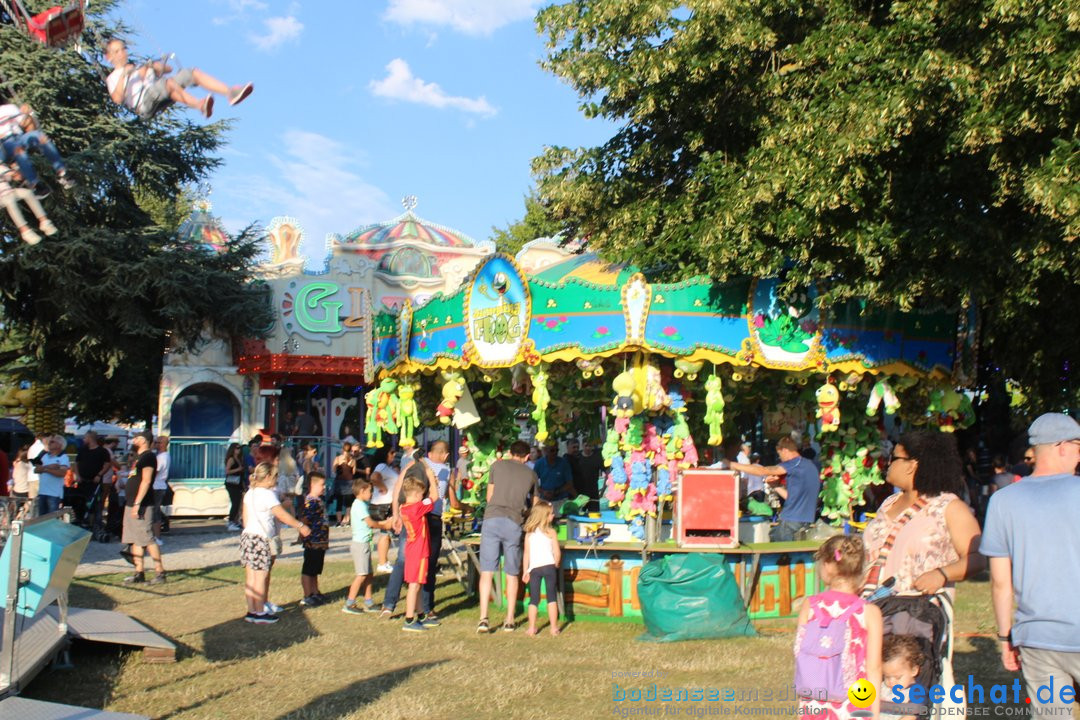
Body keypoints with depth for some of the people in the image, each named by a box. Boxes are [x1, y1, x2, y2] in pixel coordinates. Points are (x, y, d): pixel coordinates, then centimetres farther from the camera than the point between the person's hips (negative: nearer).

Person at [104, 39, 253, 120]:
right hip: (143, 105, -6)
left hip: (162, 99, 6)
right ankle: (201, 106, -61)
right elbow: (117, 99, -2)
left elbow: (168, 69, 26)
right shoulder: (112, 78, 21)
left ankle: (230, 92, -32)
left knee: (193, 73, -12)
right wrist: (123, 75, -7)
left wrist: (157, 66, 5)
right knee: (168, 82, -36)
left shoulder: (138, 67, 38)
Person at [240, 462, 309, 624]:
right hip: (261, 539, -8)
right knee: (261, 577, -1)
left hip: (248, 536, 8)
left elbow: (245, 518, 15)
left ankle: (252, 610, 17)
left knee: (251, 578, 11)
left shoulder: (249, 494, 11)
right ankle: (260, 613, 4)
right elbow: (283, 515, -14)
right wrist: (300, 526, -6)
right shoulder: (267, 495, -14)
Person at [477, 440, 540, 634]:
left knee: (487, 572, 1)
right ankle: (509, 620, 15)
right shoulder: (531, 474, 16)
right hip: (514, 523, 1)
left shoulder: (497, 465, 13)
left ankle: (483, 618, -6)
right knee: (512, 575, 12)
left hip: (492, 518, -1)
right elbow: (535, 504, 27)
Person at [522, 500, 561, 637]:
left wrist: (525, 571, 9)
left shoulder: (529, 534, 6)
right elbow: (557, 552, -5)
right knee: (552, 597, 7)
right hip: (549, 566, -2)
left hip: (534, 568, 2)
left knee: (534, 599, 8)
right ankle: (554, 627, 7)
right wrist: (555, 565, 12)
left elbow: (527, 554, 4)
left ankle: (532, 628, 7)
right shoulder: (551, 532, -2)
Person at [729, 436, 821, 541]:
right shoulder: (808, 465, 18)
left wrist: (733, 465, -9)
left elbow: (763, 471, -14)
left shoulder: (797, 463, -12)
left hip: (794, 520, -9)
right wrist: (775, 486, 15)